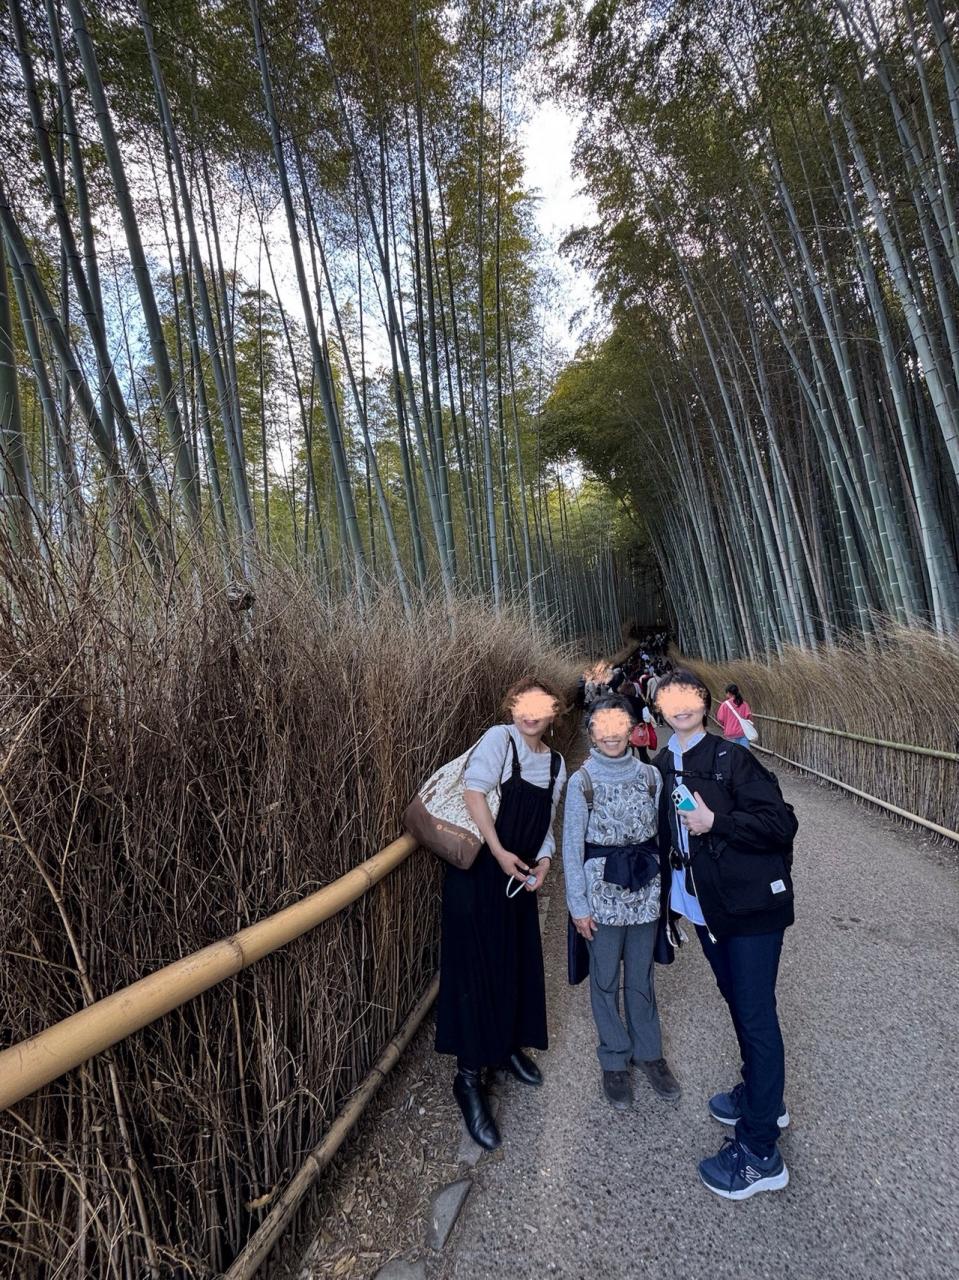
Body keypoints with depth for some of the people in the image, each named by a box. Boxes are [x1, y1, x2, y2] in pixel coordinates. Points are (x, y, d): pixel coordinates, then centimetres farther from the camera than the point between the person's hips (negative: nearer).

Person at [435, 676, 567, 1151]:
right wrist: (500, 852, -20)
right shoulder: (498, 738, -11)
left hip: (520, 875, 6)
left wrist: (544, 861, -3)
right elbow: (474, 791, -20)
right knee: (477, 964, 0)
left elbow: (545, 822, 14)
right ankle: (469, 1076, 15)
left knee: (519, 961, 16)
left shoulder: (556, 763, 8)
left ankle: (508, 1045, 40)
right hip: (479, 868, -6)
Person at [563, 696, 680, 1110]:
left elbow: (662, 831, 4)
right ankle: (615, 1061, 32)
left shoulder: (650, 775, -1)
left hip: (646, 889, 2)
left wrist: (668, 887, 2)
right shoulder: (581, 781, -9)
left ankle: (649, 1052, 38)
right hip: (603, 890, -2)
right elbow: (572, 846, -6)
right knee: (606, 980, 12)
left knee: (641, 977, 17)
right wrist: (578, 905, -5)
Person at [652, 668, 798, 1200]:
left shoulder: (732, 758, -14)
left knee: (756, 1015, 3)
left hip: (750, 903, -6)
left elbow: (781, 822, -17)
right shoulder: (662, 767, 4)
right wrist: (669, 896, 12)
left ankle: (760, 1152, 18)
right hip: (704, 907, 6)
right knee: (737, 1003, 22)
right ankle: (762, 1096, 44)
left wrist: (716, 822, -24)